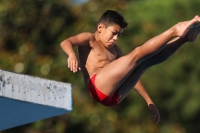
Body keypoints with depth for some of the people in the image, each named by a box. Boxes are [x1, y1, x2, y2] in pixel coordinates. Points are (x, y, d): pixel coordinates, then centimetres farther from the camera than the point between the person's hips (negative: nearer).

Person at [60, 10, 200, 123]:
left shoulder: (114, 50, 30)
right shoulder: (89, 39, 10)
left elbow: (130, 73, 30)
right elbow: (65, 42, -9)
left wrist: (149, 101, 24)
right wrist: (72, 54, -35)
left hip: (115, 96, 7)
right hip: (98, 87, -7)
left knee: (147, 59, -1)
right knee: (137, 54, -18)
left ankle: (185, 35, -15)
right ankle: (174, 30, -27)